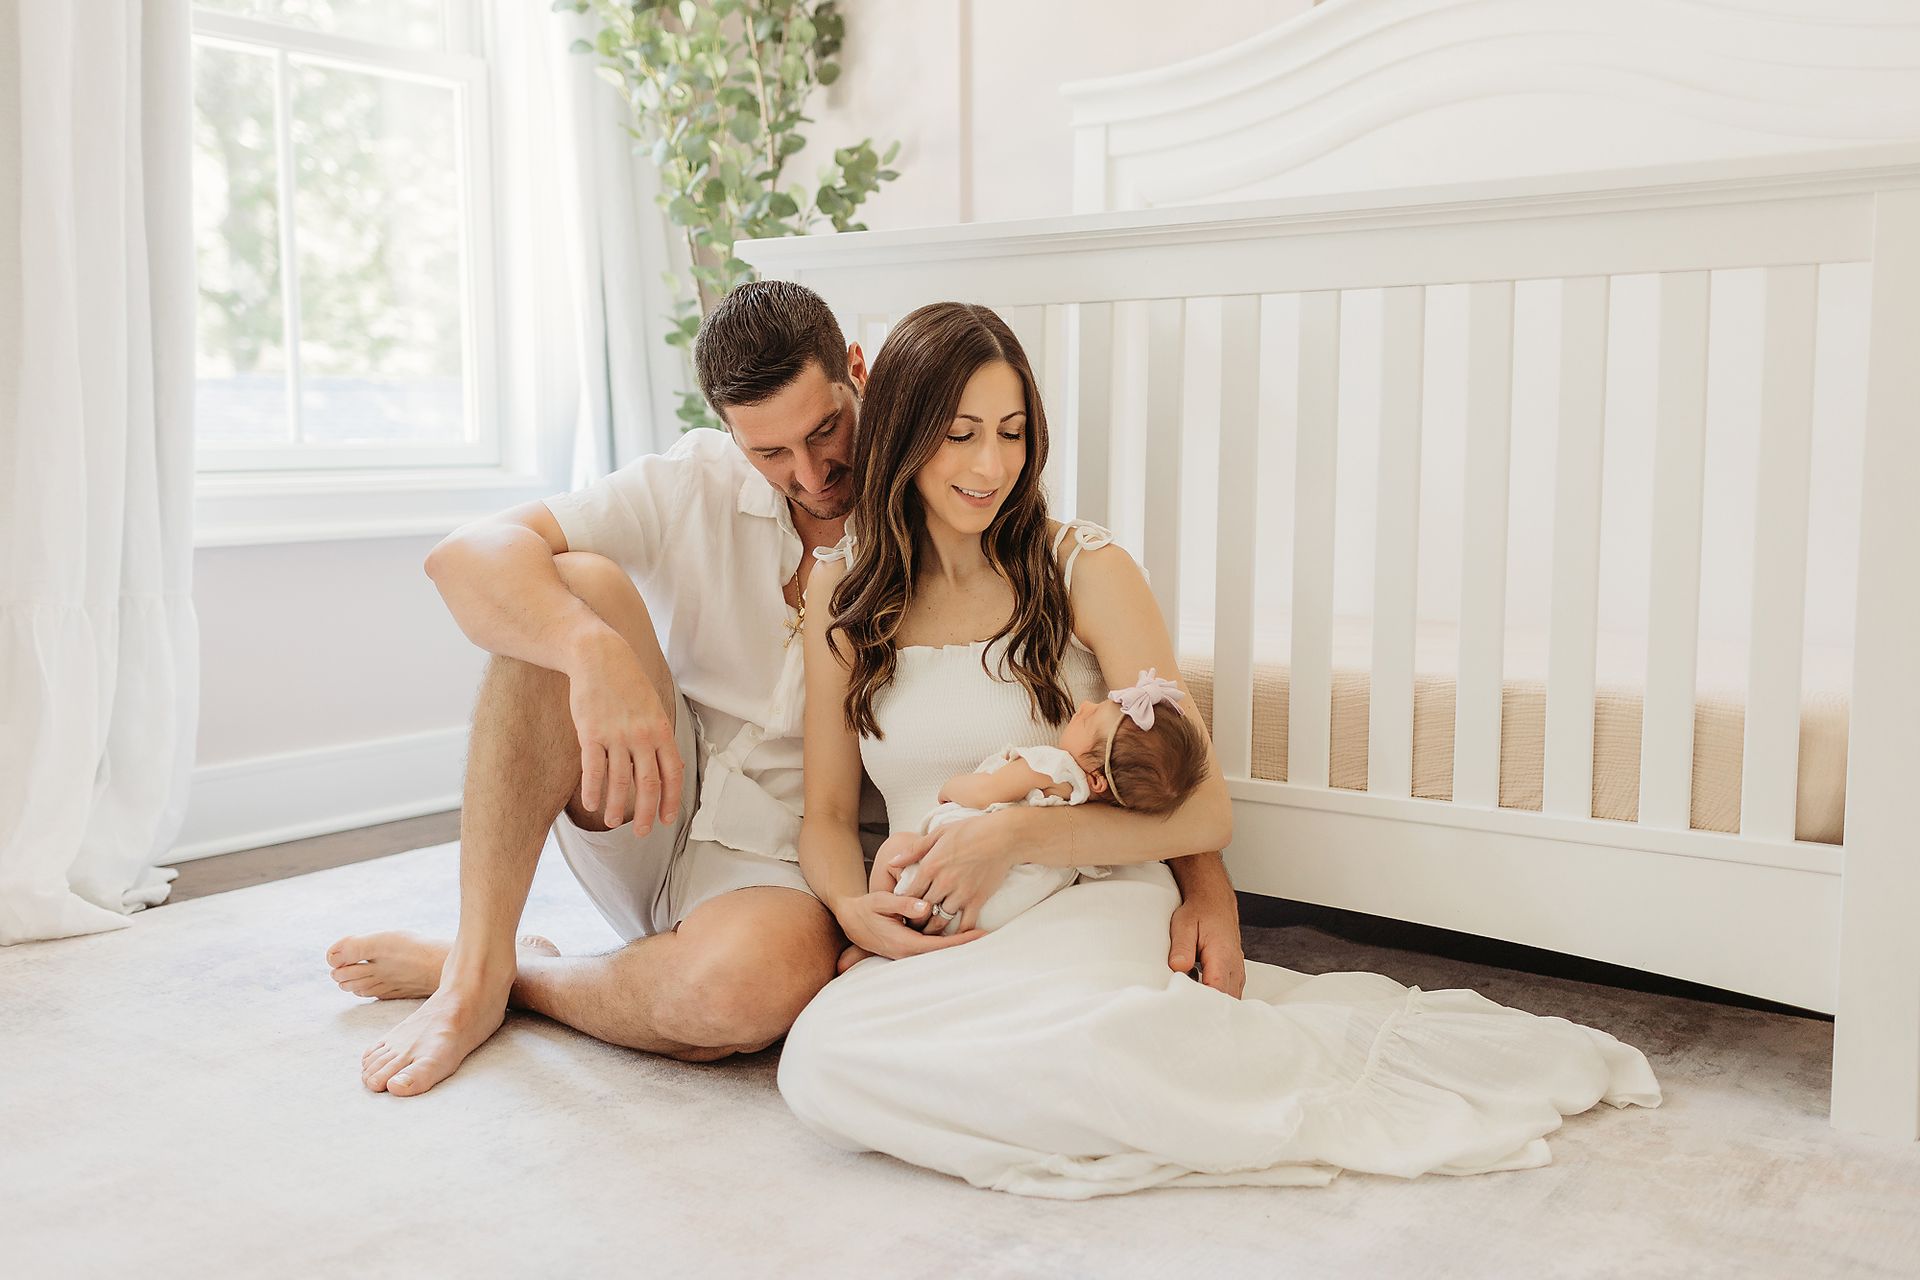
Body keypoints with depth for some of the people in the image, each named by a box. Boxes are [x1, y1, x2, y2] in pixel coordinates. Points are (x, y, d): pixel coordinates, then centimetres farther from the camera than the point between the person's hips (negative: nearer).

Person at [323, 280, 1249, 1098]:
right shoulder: (696, 488, -3)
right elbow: (466, 558, -15)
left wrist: (1205, 880, -23)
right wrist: (598, 653, -35)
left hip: (788, 866, -2)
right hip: (645, 816, 2)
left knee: (749, 984, -40)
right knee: (576, 587, -24)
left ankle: (515, 975, -7)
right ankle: (472, 976, -20)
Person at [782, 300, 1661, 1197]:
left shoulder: (1084, 573, -2)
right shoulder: (843, 593, 8)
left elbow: (1202, 811, -4)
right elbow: (827, 814, 11)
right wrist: (853, 907, -11)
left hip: (1087, 905, -4)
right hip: (938, 943, 4)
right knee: (819, 1062, -31)